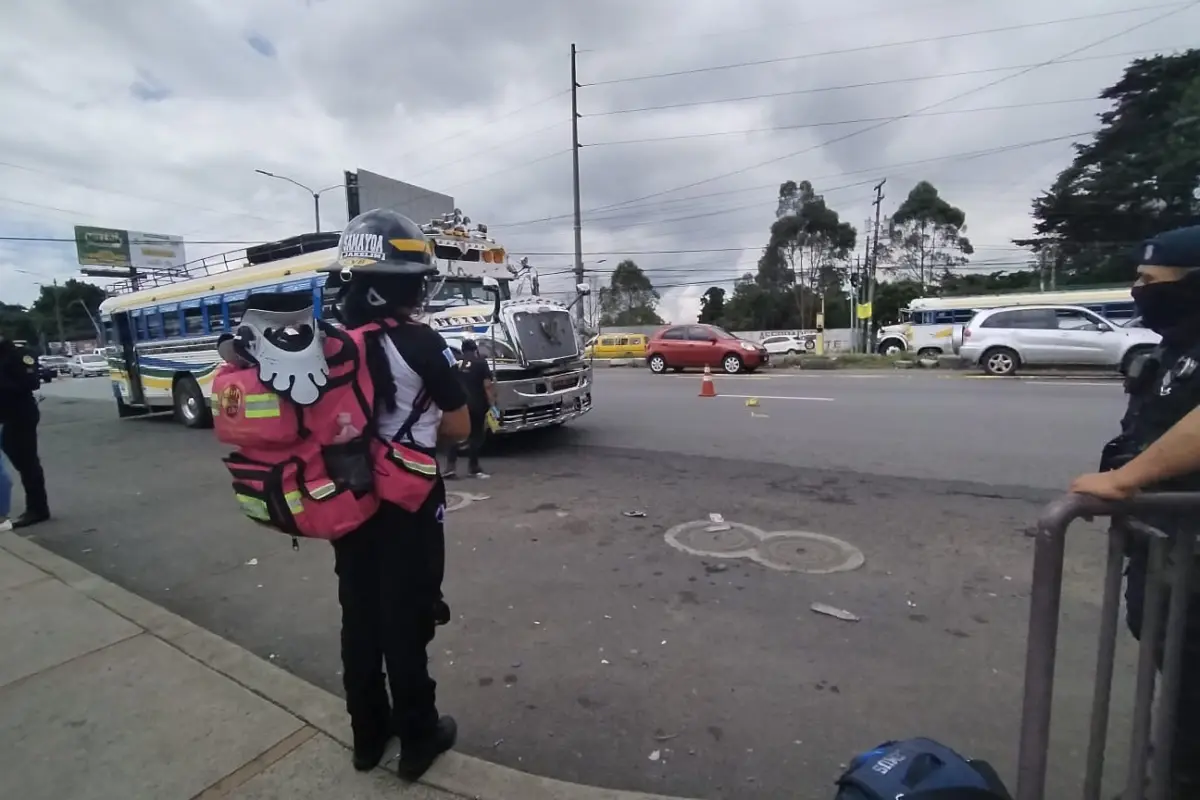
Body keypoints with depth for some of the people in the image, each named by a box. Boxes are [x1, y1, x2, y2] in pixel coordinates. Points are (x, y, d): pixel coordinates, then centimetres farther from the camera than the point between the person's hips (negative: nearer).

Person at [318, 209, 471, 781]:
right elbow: (458, 428, -12)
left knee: (359, 617, 18)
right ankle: (417, 738, 27)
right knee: (406, 622, 8)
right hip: (407, 505, -6)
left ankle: (368, 736, 35)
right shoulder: (421, 344, -19)